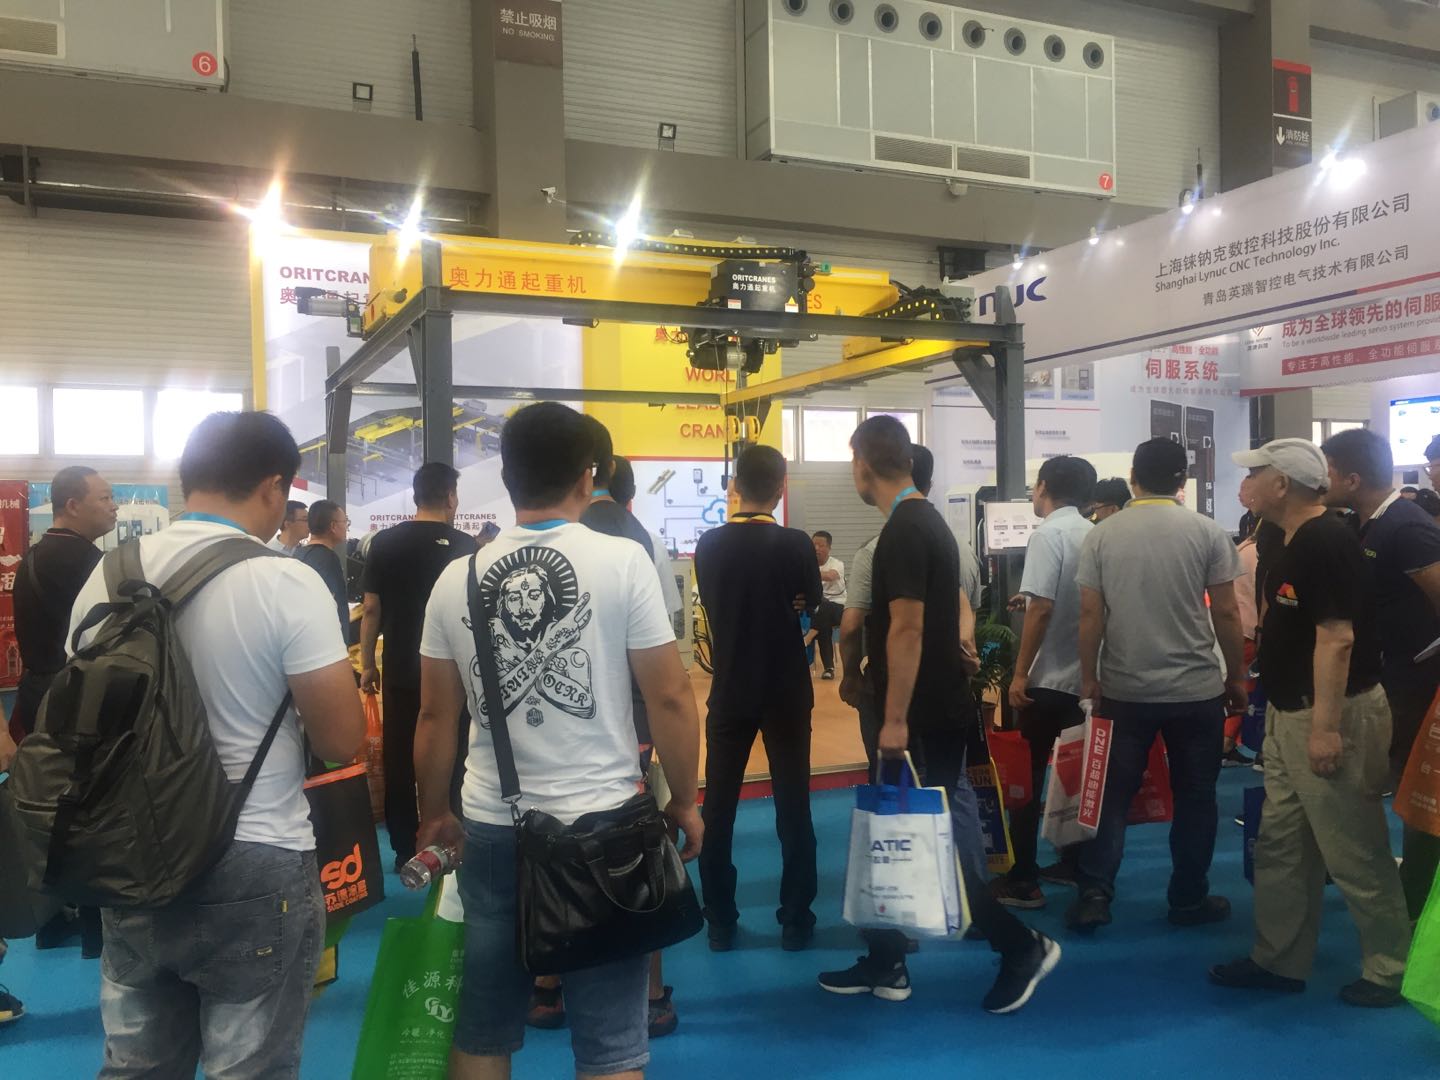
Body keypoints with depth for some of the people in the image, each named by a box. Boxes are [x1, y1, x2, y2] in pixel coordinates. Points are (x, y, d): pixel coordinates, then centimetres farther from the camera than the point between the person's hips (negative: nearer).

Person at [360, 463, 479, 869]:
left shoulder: (385, 542, -1)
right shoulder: (465, 545, -6)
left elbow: (372, 609, -1)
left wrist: (367, 664, 8)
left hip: (402, 672, 1)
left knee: (400, 764, 9)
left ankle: (405, 853, 15)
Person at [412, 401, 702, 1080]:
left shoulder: (457, 577, 1)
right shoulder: (623, 561, -9)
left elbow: (435, 716, 7)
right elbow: (670, 697, -8)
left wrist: (433, 814, 19)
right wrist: (684, 800, 4)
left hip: (491, 827, 4)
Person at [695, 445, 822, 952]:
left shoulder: (709, 545, -5)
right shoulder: (795, 544, -12)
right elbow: (812, 604, 4)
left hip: (729, 690, 2)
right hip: (786, 691, -2)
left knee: (718, 808, 9)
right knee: (793, 806, 8)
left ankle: (720, 923, 15)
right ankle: (795, 921, 13)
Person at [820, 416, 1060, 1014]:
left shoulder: (903, 530, -19)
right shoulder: (927, 521, 12)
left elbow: (907, 629, -23)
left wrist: (896, 718, -20)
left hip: (925, 716, -10)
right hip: (936, 708, 10)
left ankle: (1020, 945, 11)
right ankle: (886, 964, 23)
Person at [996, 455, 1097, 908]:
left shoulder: (1047, 534, -14)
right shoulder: (1094, 535, 7)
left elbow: (1042, 608, -20)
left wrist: (1020, 673, -17)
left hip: (1049, 676, -7)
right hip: (1087, 674, 7)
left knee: (1027, 777, 0)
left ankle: (1023, 880, 4)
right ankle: (1074, 864, 26)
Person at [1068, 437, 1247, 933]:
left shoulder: (1102, 535, -2)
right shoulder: (1207, 532, -4)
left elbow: (1090, 616, -3)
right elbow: (1226, 613, -3)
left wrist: (1089, 680, 6)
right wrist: (1237, 678, 8)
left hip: (1123, 689, 1)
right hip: (1196, 688, -1)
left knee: (1113, 794, 10)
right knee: (1194, 797, 12)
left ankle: (1095, 894, 7)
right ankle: (1188, 899, 21)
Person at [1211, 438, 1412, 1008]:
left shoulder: (1327, 543, -19)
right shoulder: (1294, 542, 12)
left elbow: (1337, 638, -24)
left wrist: (1325, 725, -26)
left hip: (1331, 717, -10)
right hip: (1290, 714, 10)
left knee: (1354, 853, 2)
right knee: (1281, 846, 14)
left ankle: (1392, 969, 18)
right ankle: (1279, 960, 25)